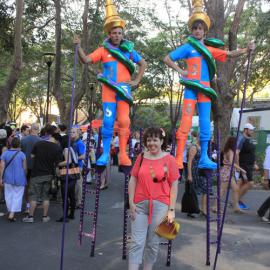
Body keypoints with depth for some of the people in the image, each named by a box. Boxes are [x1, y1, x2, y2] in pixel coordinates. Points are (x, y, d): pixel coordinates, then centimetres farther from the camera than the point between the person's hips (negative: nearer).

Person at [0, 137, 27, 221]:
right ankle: (12, 214, -5)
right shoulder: (22, 154, -7)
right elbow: (24, 167, -3)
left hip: (8, 178, 2)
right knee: (17, 196, 3)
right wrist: (24, 177, 12)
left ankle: (10, 211, 25)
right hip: (19, 178, -2)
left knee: (9, 195, 15)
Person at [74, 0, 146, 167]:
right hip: (108, 89, 0)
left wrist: (137, 81, 5)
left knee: (124, 121, -7)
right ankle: (105, 154, 6)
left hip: (124, 89, 0)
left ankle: (123, 154, -2)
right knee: (108, 122, -1)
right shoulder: (103, 50, 6)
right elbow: (86, 60, 0)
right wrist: (79, 47, -13)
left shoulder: (128, 49, 8)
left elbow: (143, 64, 15)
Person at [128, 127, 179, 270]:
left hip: (160, 206, -1)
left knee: (153, 243, 10)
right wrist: (131, 202, 0)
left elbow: (174, 185, -1)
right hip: (140, 205, 1)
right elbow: (133, 180, 7)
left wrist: (171, 209, -4)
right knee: (137, 243, 0)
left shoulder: (169, 159, -2)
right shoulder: (141, 157, 5)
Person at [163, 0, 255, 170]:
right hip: (191, 87, -5)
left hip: (205, 88, 5)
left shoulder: (210, 49, 16)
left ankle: (204, 158, 10)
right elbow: (167, 59, 3)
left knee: (205, 124, 4)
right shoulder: (188, 47, 4)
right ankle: (179, 159, -11)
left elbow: (229, 55, 12)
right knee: (186, 122, -11)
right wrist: (180, 71, -6)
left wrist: (246, 50, -2)